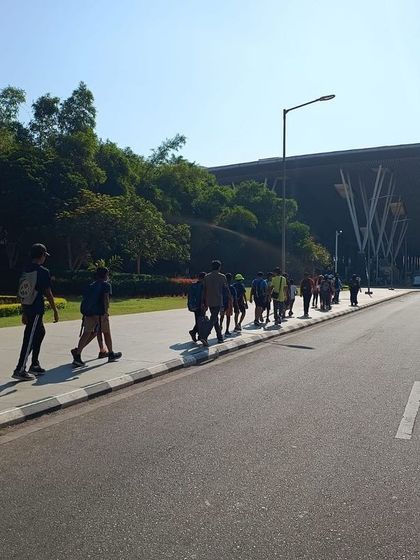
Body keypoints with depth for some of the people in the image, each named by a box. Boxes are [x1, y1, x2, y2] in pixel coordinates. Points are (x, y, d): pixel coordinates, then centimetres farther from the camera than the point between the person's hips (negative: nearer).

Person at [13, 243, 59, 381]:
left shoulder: (25, 271, 10)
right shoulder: (43, 271, -12)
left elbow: (21, 293, 12)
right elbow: (48, 293, -12)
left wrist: (24, 312, 18)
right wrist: (55, 310, -3)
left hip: (27, 309, 8)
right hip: (36, 310, -8)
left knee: (40, 332, 22)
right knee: (29, 340, -5)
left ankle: (34, 365, 28)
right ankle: (20, 370, -4)